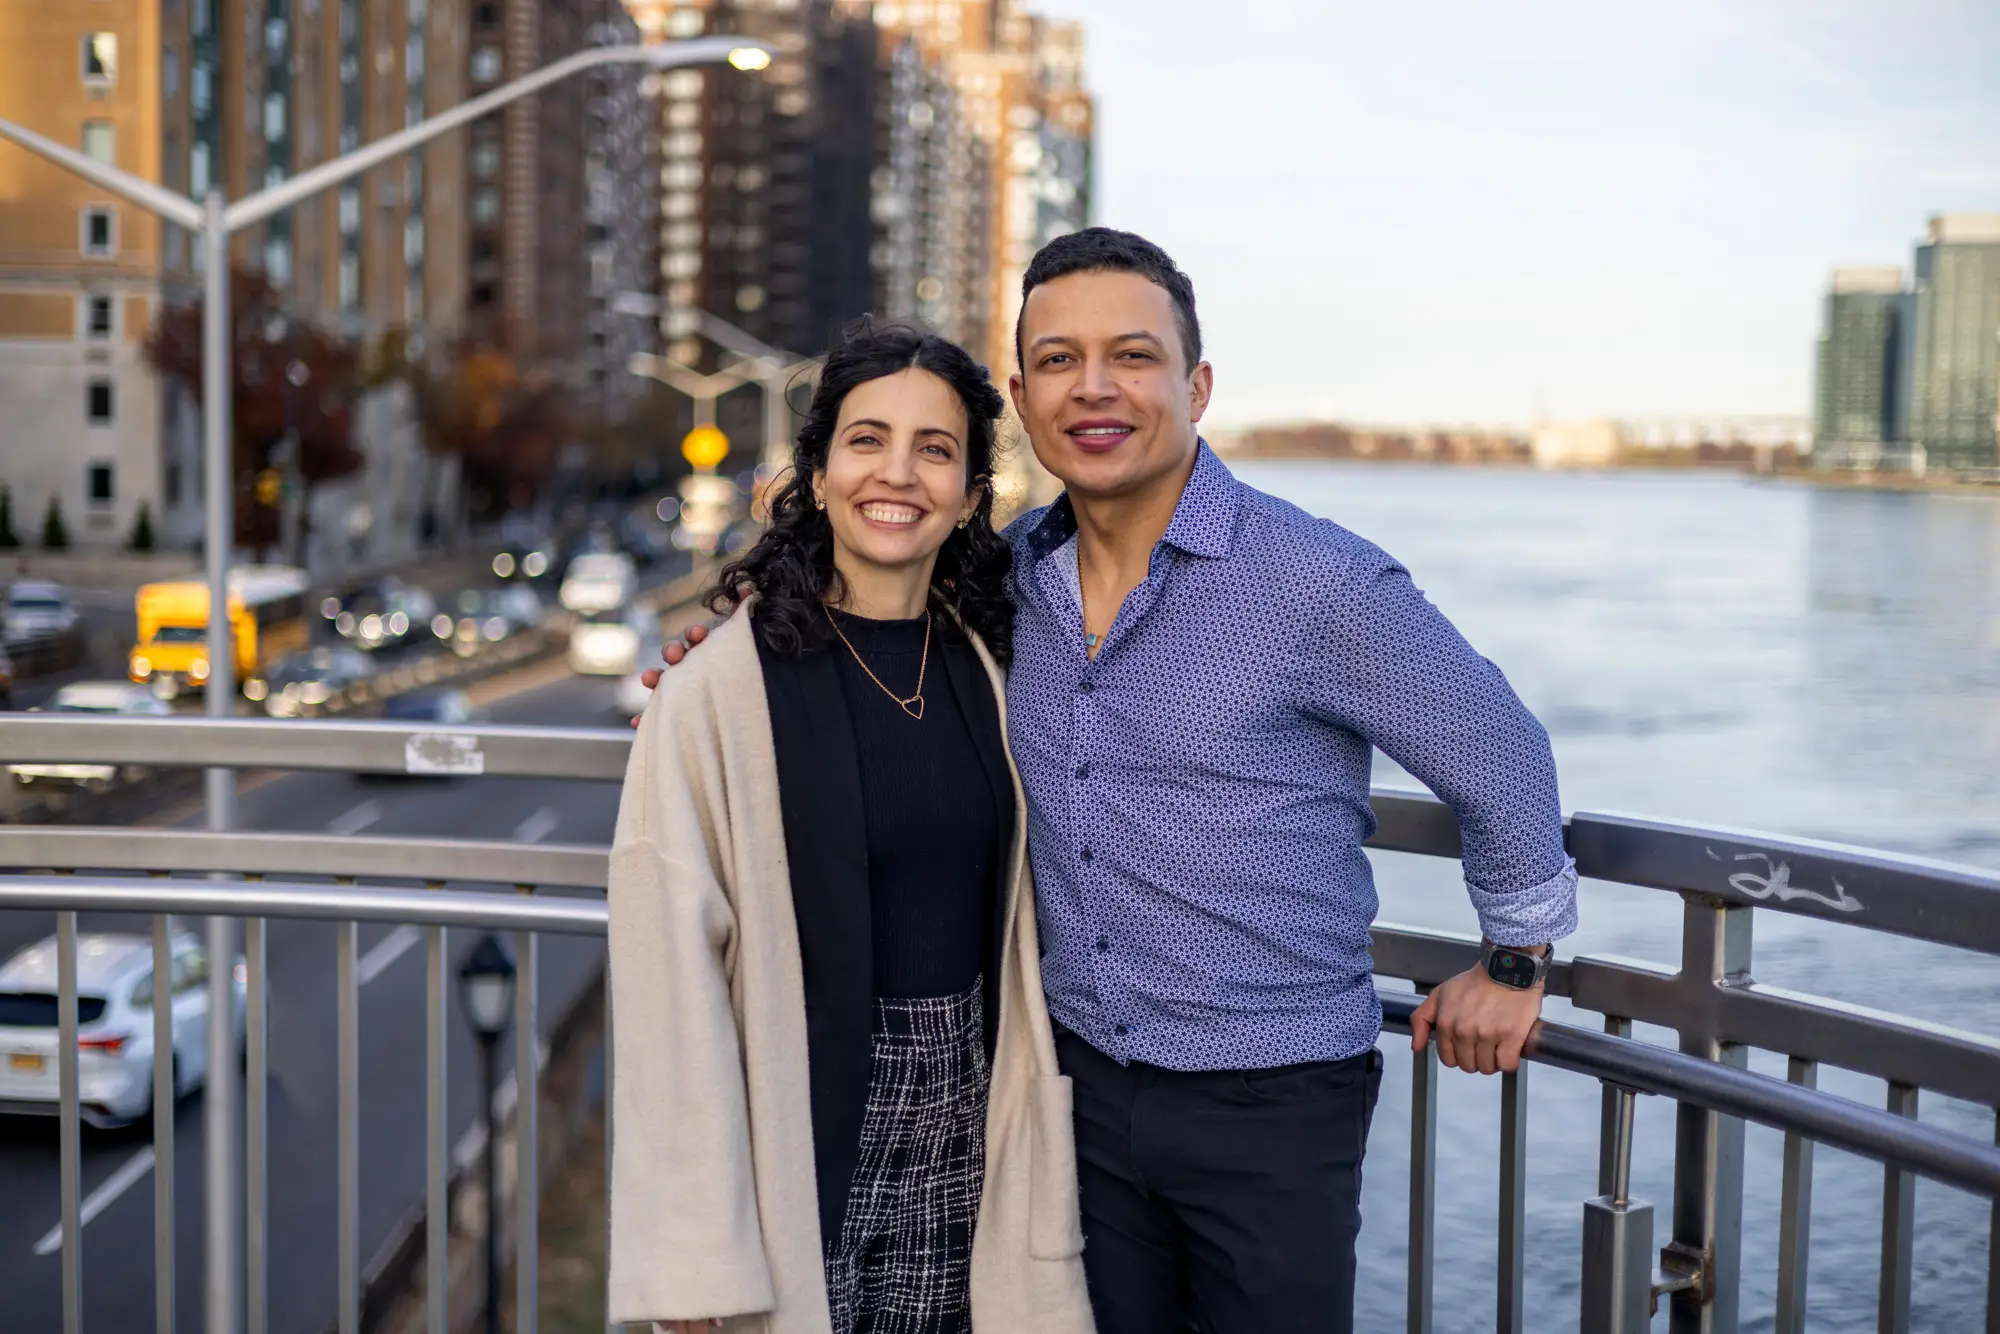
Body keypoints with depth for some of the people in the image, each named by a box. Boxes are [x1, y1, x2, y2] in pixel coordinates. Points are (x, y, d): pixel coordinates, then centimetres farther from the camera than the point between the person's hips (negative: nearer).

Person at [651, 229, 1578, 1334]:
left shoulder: (1322, 585, -15)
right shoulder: (1014, 570, 1)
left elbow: (1496, 757, -2)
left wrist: (1515, 962, 8)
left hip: (1273, 1093, -5)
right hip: (1085, 1077, 5)